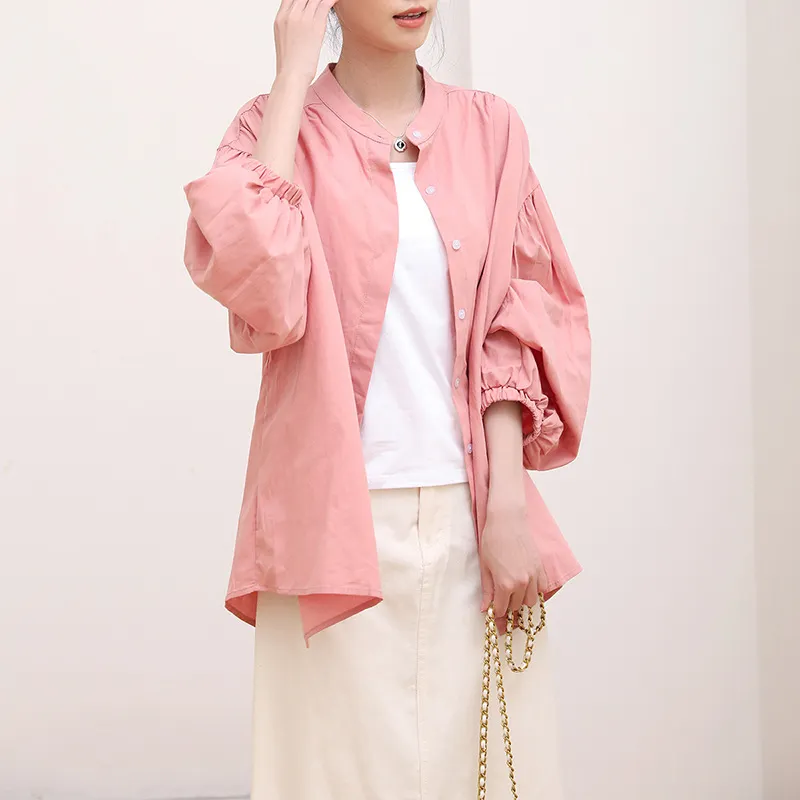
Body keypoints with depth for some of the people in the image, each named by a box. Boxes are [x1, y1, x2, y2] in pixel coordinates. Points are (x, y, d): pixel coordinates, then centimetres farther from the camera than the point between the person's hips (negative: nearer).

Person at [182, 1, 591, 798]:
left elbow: (518, 327, 5)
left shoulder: (488, 127, 8)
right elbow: (253, 278, -18)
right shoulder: (279, 128, 2)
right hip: (338, 523, -2)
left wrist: (509, 508, -5)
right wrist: (293, 80, -10)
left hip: (470, 519, 2)